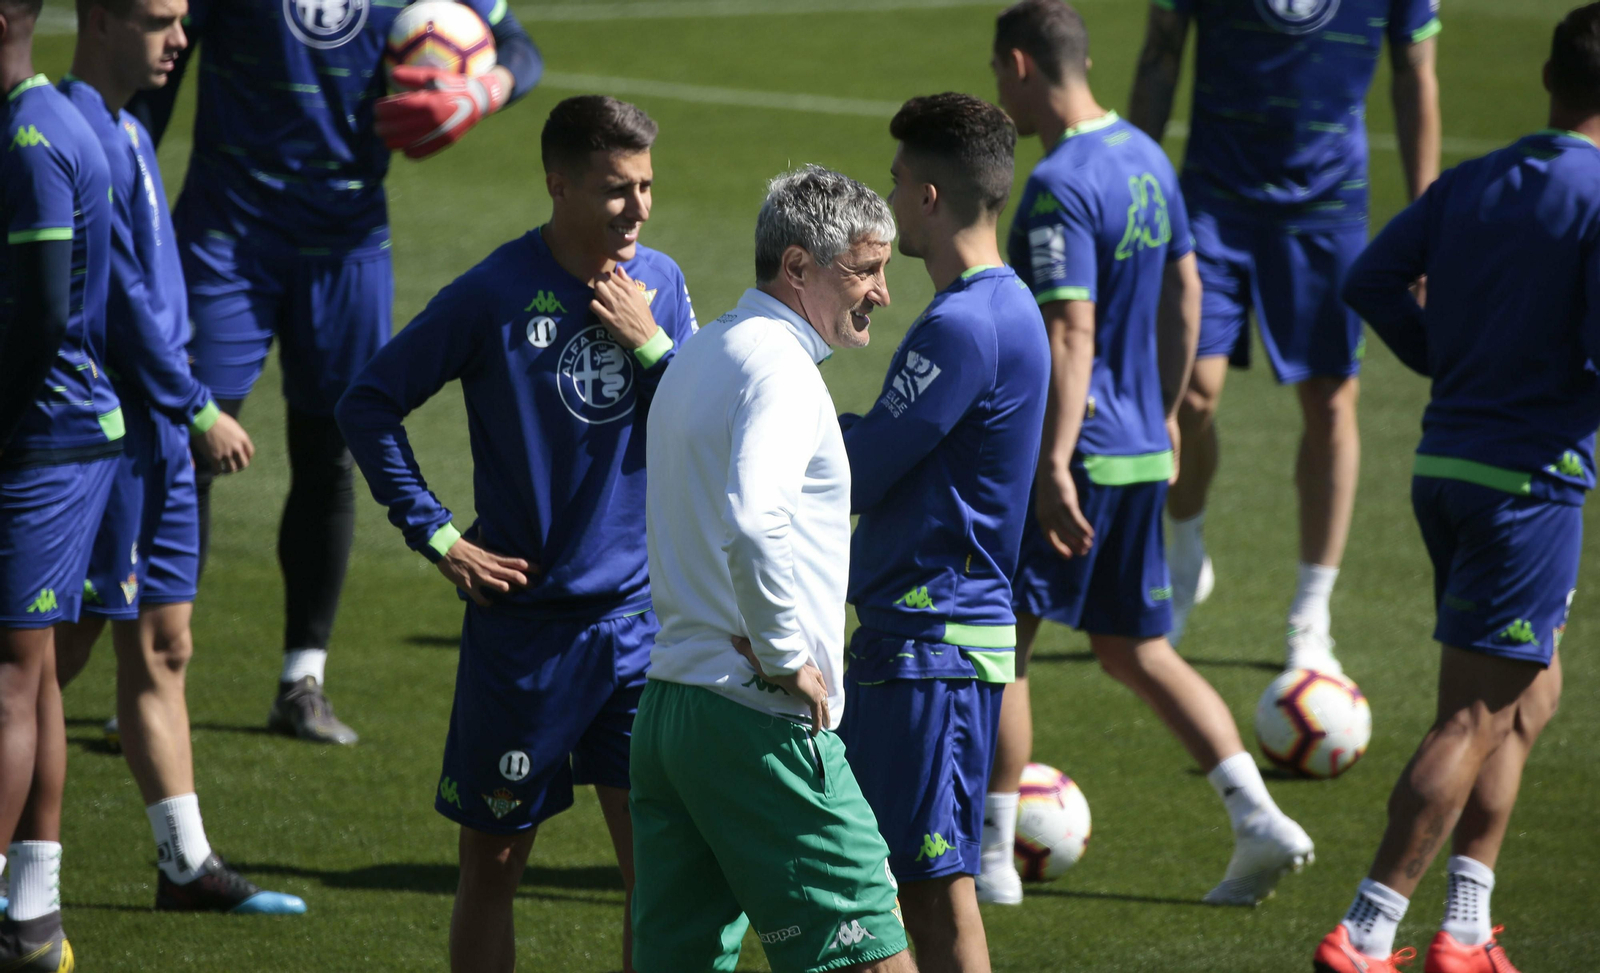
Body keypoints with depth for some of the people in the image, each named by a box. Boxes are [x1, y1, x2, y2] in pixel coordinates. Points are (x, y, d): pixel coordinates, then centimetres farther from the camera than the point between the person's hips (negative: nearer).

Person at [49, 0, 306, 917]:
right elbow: (119, 297, -20)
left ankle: (187, 865, 14)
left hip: (156, 433, 10)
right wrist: (199, 407, -15)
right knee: (64, 647, -4)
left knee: (163, 648, 11)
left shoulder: (127, 132, 14)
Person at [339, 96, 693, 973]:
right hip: (524, 618, -3)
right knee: (493, 861, 6)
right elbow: (367, 405, -4)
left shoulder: (659, 284, 2)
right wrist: (436, 535, -7)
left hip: (640, 615, 3)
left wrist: (649, 346, -12)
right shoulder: (496, 294, -10)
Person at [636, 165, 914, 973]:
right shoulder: (778, 367, -14)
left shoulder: (698, 356, 19)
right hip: (762, 723, -10)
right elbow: (753, 522, -30)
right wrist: (785, 657, -20)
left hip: (667, 700, 10)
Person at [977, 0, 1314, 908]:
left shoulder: (1060, 186, -19)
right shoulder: (1147, 159, 9)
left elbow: (1071, 332, -24)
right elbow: (1184, 293, 17)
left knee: (1002, 642, 4)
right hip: (1142, 446, 9)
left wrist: (1054, 466, -25)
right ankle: (1261, 823, 4)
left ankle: (993, 858, 10)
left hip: (1080, 453, -9)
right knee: (1139, 651, 15)